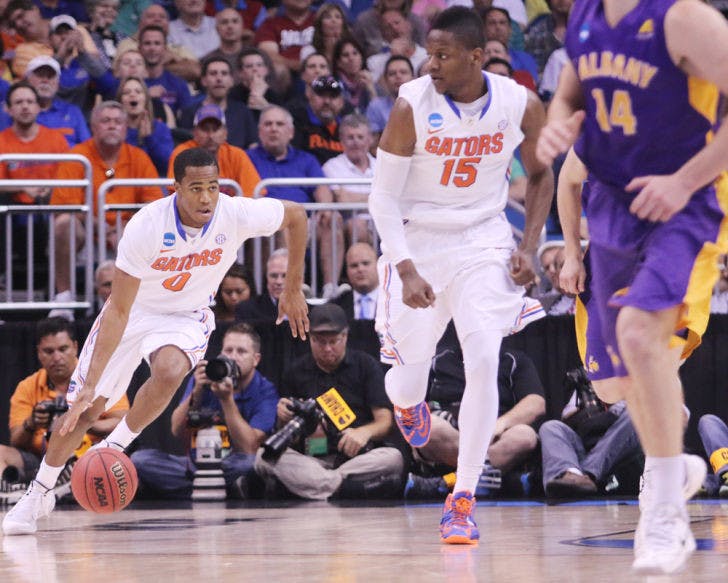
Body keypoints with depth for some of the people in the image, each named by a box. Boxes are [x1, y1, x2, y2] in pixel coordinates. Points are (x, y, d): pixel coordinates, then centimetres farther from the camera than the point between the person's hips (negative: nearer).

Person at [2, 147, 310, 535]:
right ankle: (38, 495, 25)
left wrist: (292, 292, -3)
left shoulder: (236, 215, -27)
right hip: (134, 310, -1)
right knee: (86, 406, 2)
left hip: (186, 317, 1)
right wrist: (91, 384, -33)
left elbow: (296, 215, -6)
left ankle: (114, 447, -9)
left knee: (169, 370, -34)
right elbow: (118, 311, -28)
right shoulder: (145, 227, -32)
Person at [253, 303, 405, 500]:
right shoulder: (295, 371, 15)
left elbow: (385, 421, 4)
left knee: (393, 458, -33)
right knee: (265, 456, -29)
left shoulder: (365, 365, 11)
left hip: (358, 454, -1)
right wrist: (284, 419, -8)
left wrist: (365, 432, -19)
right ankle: (349, 487, -42)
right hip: (310, 458, 1)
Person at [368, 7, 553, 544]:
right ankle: (407, 402, 46)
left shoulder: (522, 105, -10)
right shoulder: (412, 106, -17)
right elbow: (383, 198, -12)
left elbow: (540, 175, 9)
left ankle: (464, 499, -8)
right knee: (412, 370, 4)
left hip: (483, 240, 1)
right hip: (417, 242, -1)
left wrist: (529, 247, -2)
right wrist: (408, 272, -22)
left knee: (483, 362, -15)